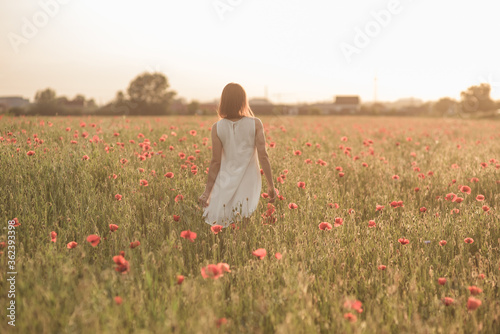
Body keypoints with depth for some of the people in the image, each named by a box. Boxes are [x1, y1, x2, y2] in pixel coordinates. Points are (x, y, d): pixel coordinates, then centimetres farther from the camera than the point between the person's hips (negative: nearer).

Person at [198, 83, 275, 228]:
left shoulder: (217, 127, -3)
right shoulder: (255, 124, -4)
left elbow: (215, 162, -3)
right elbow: (263, 156, -7)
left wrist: (207, 191, 4)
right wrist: (271, 185, 1)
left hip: (225, 182, 0)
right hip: (249, 182, 0)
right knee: (246, 225, 2)